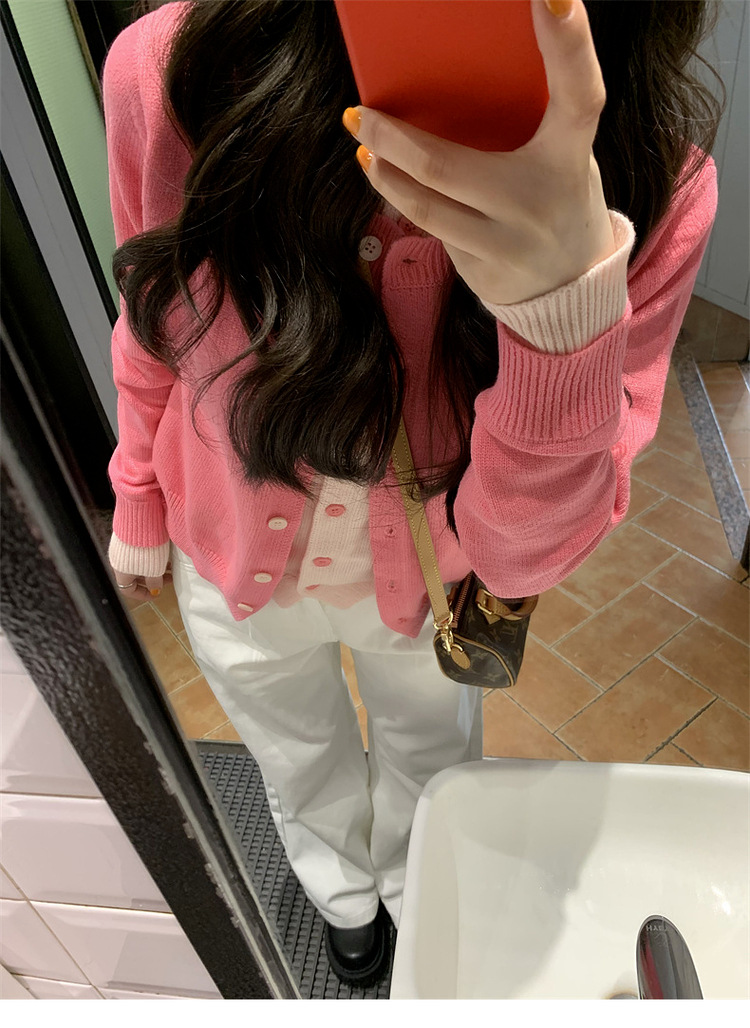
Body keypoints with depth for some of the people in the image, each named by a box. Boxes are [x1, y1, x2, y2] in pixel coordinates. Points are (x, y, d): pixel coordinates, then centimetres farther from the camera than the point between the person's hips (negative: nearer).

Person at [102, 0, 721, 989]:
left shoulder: (650, 181, -31)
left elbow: (520, 552, -30)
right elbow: (154, 321, -8)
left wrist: (565, 303, -50)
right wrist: (139, 503, 8)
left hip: (434, 582, 0)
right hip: (236, 567, 2)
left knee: (429, 753, 33)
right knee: (301, 759, 33)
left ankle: (415, 889, 75)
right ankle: (342, 887, 74)